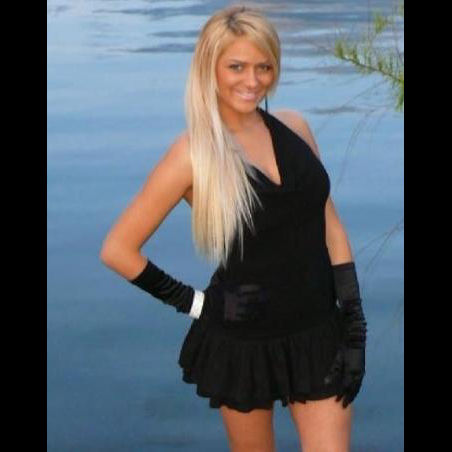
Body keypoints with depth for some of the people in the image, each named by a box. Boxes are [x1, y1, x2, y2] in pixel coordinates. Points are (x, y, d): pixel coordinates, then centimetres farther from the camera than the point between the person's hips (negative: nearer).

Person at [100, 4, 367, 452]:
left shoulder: (294, 128, 2)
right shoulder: (193, 154, -11)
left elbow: (330, 226, 8)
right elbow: (117, 250, -8)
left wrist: (353, 320, 2)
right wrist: (189, 301, -5)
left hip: (319, 334, 3)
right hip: (243, 343, -3)